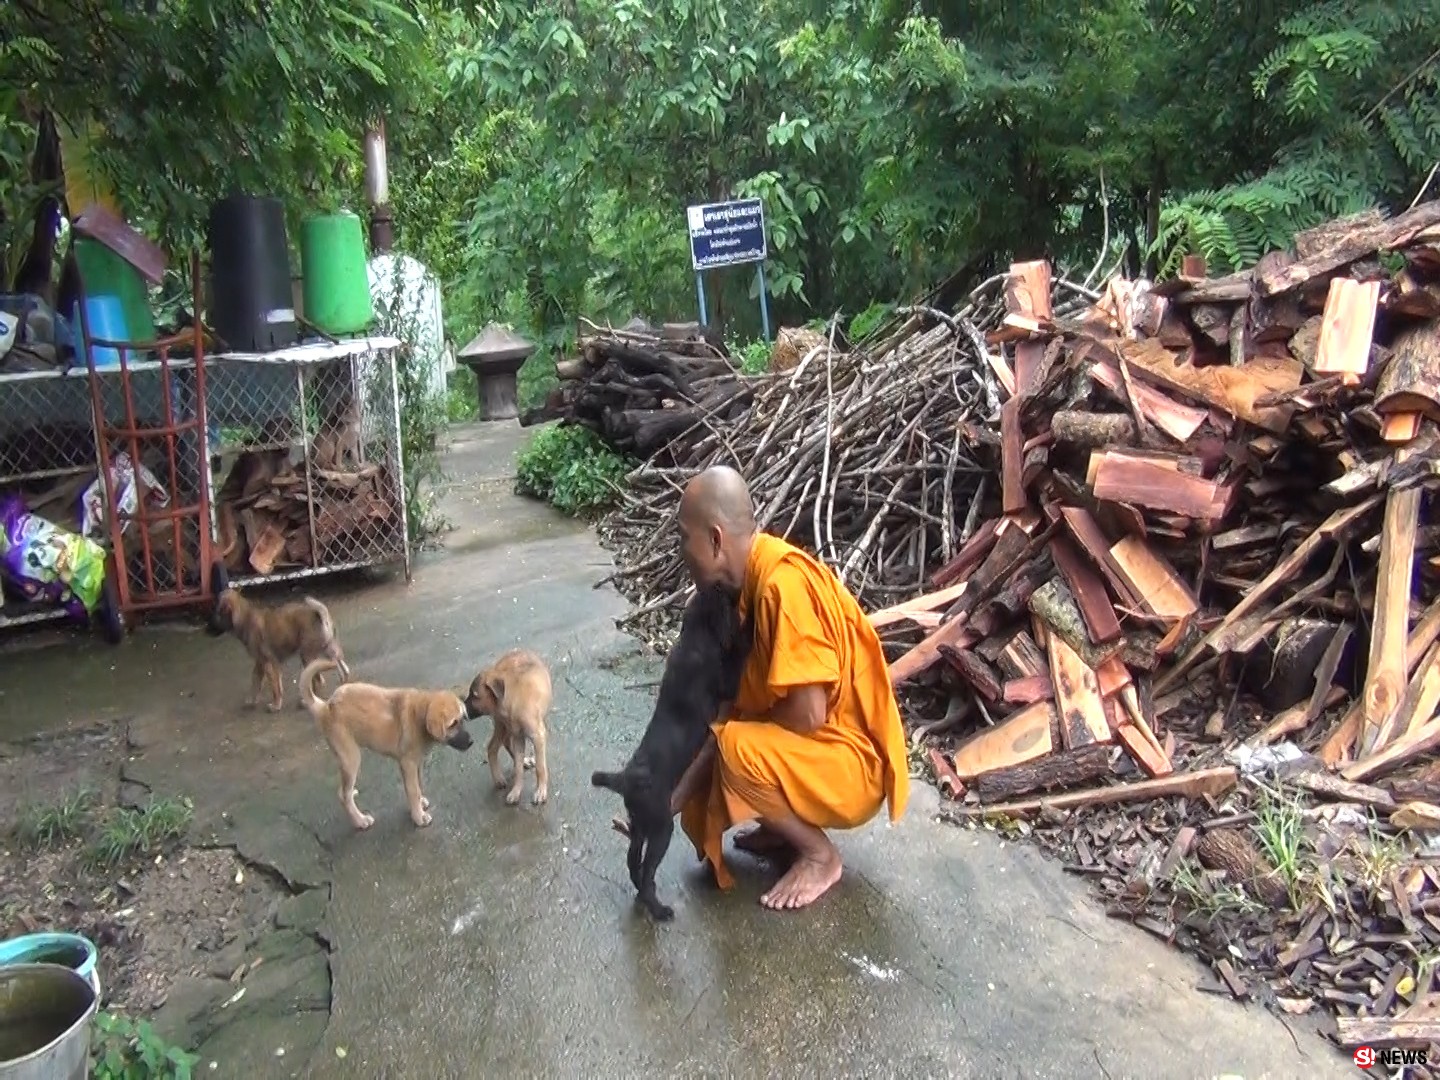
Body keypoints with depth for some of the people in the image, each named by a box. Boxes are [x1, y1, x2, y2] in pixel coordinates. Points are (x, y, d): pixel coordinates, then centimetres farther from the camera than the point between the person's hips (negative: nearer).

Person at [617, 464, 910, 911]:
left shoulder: (783, 584, -28)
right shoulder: (751, 581, 1)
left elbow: (808, 714, -29)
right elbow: (738, 707, 3)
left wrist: (737, 726, -8)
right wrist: (666, 803, -1)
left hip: (853, 764, -8)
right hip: (810, 748, 8)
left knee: (738, 751, -30)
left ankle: (820, 856, -6)